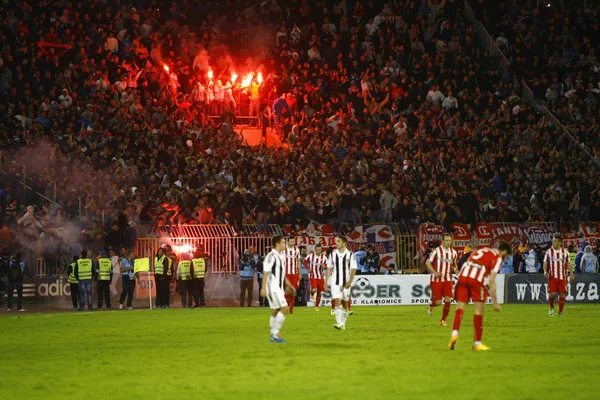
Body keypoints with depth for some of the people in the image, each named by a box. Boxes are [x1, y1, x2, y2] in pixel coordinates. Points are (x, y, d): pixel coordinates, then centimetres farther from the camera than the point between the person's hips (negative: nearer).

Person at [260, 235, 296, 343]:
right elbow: (266, 273, -18)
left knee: (275, 312, 10)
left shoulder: (280, 257, 16)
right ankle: (275, 334, -13)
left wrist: (289, 285, 25)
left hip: (279, 289, 10)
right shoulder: (271, 256, -13)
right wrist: (263, 288, -23)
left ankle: (273, 335, 13)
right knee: (284, 309, -15)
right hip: (273, 288, -10)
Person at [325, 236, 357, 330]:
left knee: (345, 304, 8)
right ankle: (339, 323, -22)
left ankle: (343, 324, 19)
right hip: (335, 282, 1)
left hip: (346, 283, -1)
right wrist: (326, 281, 6)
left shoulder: (350, 255, -4)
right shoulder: (333, 254, 4)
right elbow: (329, 268, 10)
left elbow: (353, 269, -6)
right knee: (337, 301, -14)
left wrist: (350, 281, -17)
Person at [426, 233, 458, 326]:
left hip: (448, 280, 4)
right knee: (438, 302, -5)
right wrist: (434, 272, -19)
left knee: (448, 300, -9)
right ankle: (431, 305, 33)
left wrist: (455, 269, -1)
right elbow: (428, 263, -5)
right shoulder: (437, 251, -8)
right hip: (436, 280, -4)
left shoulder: (453, 252, 6)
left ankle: (443, 320, 7)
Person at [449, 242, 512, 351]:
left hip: (463, 276, 5)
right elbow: (492, 281, 0)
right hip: (476, 279, -5)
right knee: (479, 309, 6)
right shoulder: (498, 258, 9)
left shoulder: (482, 250, 30)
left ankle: (454, 334, -19)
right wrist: (495, 303, 1)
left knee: (460, 307, 4)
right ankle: (477, 343, 9)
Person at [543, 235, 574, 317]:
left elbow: (568, 264, 11)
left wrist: (571, 273, 0)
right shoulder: (549, 251, 3)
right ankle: (551, 308, 18)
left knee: (562, 295, -2)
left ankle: (560, 312, 10)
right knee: (552, 294, -10)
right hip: (552, 277, -1)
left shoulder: (565, 252, 5)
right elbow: (545, 263, 4)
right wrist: (545, 272, -13)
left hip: (562, 277, 1)